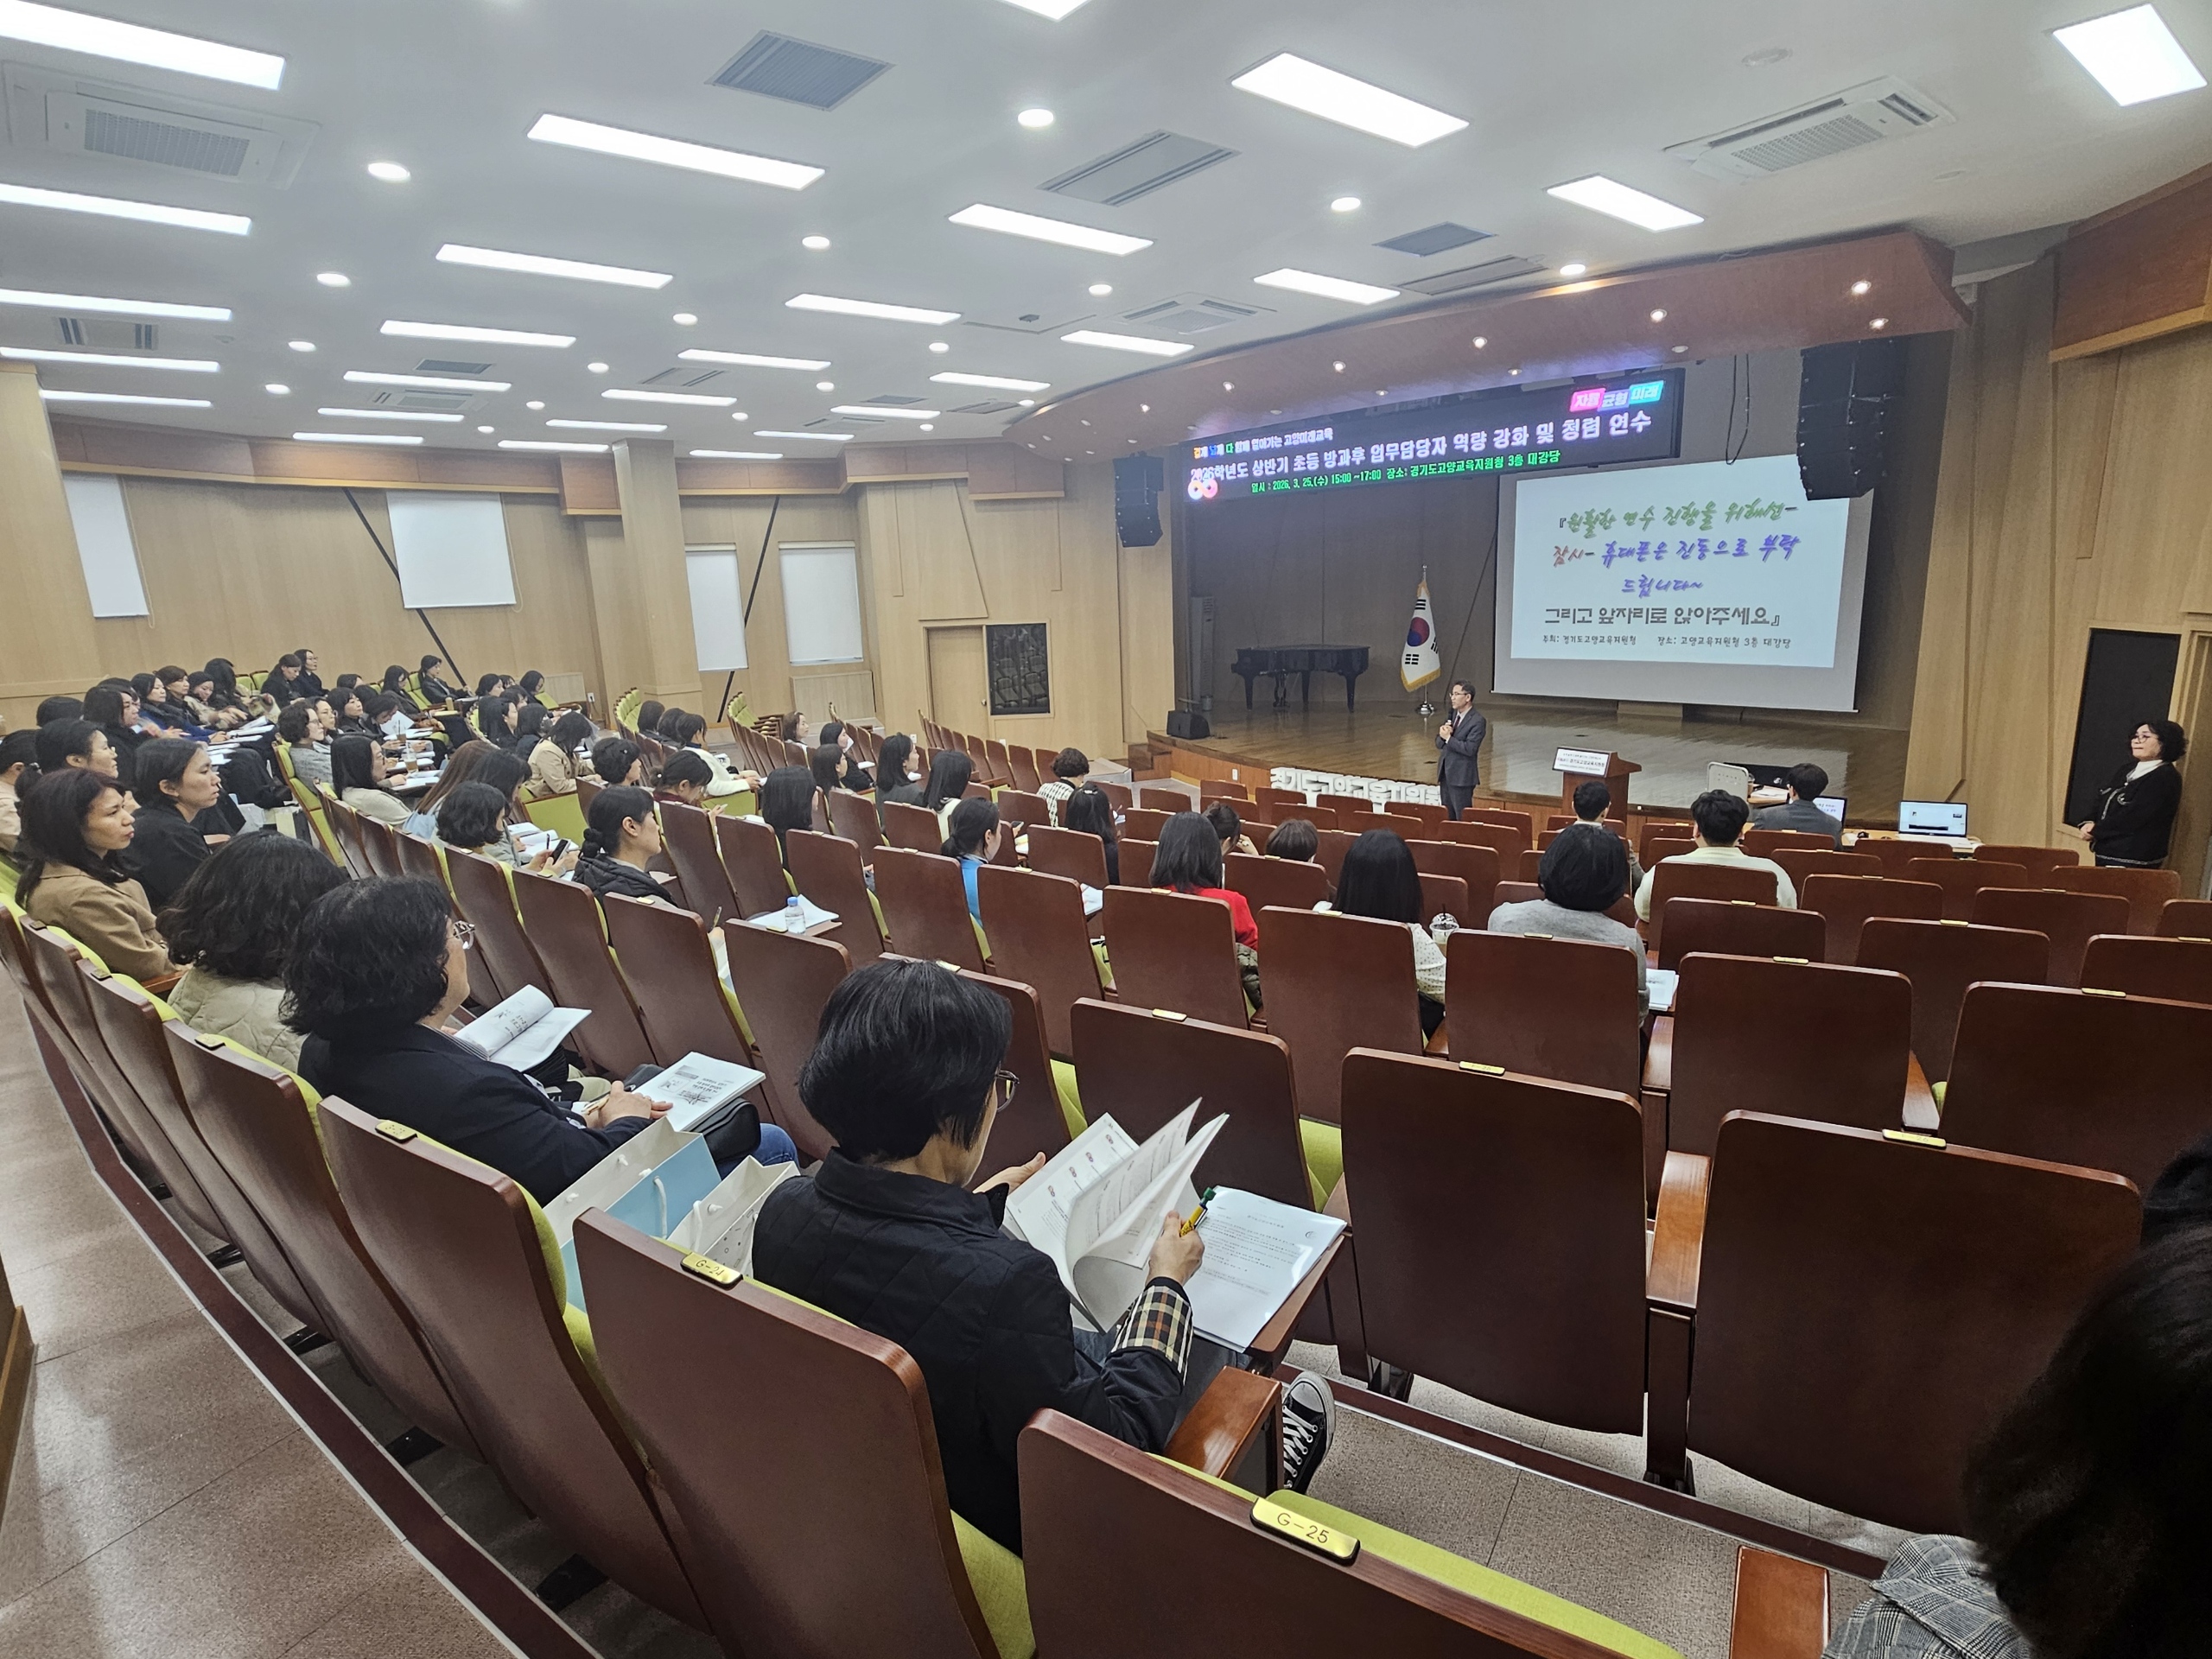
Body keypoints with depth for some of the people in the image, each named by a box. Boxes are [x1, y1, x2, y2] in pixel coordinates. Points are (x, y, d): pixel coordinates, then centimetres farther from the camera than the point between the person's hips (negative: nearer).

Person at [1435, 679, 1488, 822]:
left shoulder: (1478, 721, -12)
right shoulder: (1452, 715, 11)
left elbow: (1469, 749, -22)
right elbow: (1439, 743, 12)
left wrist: (1448, 738, -17)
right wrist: (1443, 735, -10)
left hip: (1461, 777, -8)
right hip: (1445, 775, 8)